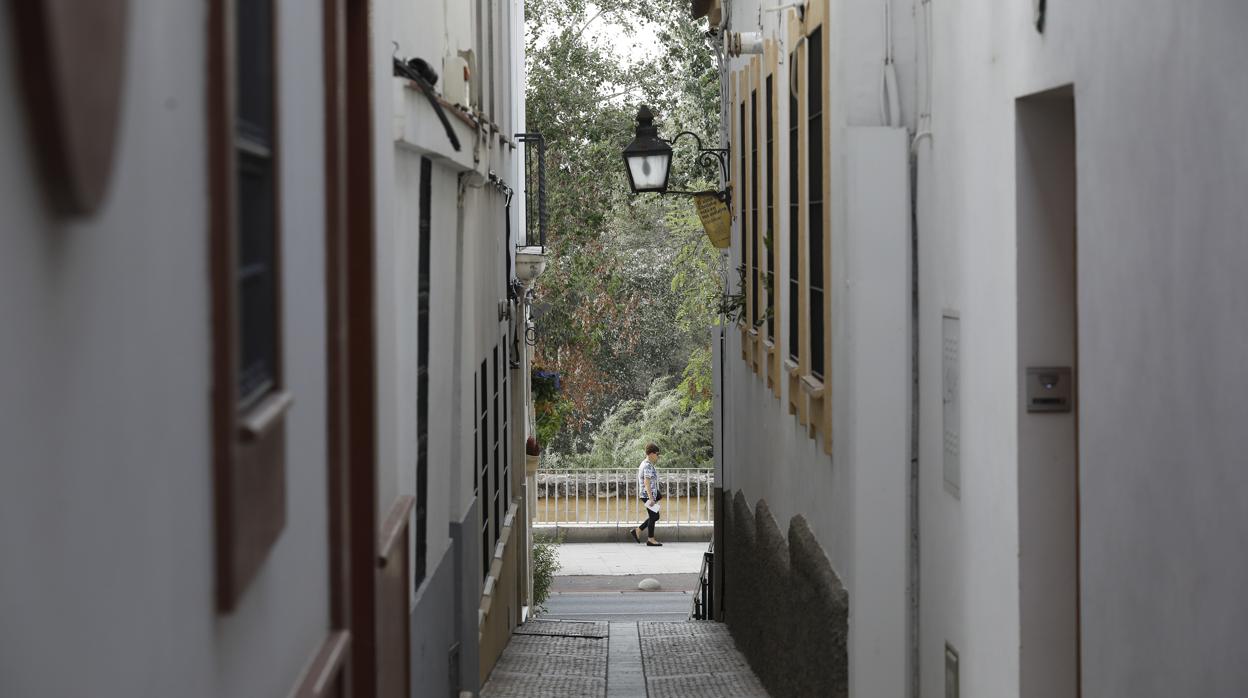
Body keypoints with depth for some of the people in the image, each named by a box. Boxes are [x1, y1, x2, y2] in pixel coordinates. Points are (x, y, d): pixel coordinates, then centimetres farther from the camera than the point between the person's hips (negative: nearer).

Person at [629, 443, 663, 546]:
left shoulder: (645, 463, 14)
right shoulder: (648, 466, -18)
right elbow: (647, 483, -24)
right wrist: (651, 498, -27)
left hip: (650, 494, 10)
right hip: (648, 495, -10)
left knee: (654, 517, 14)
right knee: (653, 516, -2)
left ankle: (637, 531, 17)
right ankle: (650, 539, 5)